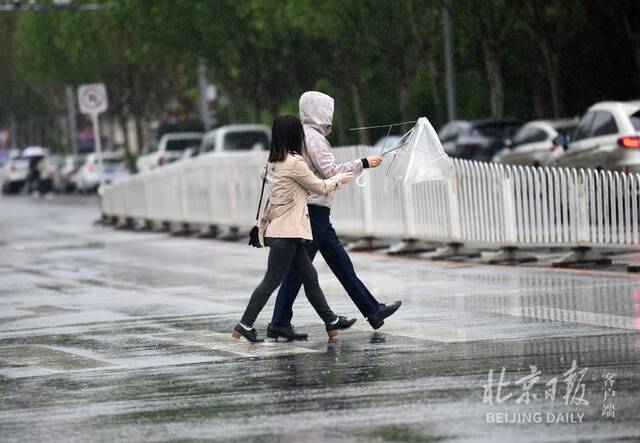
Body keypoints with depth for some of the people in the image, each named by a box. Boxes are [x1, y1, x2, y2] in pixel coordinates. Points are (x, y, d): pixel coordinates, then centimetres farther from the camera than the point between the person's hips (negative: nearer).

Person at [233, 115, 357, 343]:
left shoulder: (273, 162, 10)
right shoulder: (294, 163, -14)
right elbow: (319, 187, -4)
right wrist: (339, 179, 15)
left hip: (279, 229, 10)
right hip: (286, 232, -10)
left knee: (309, 276, 13)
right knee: (272, 280, -9)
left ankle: (331, 321, 18)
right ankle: (245, 325, -10)